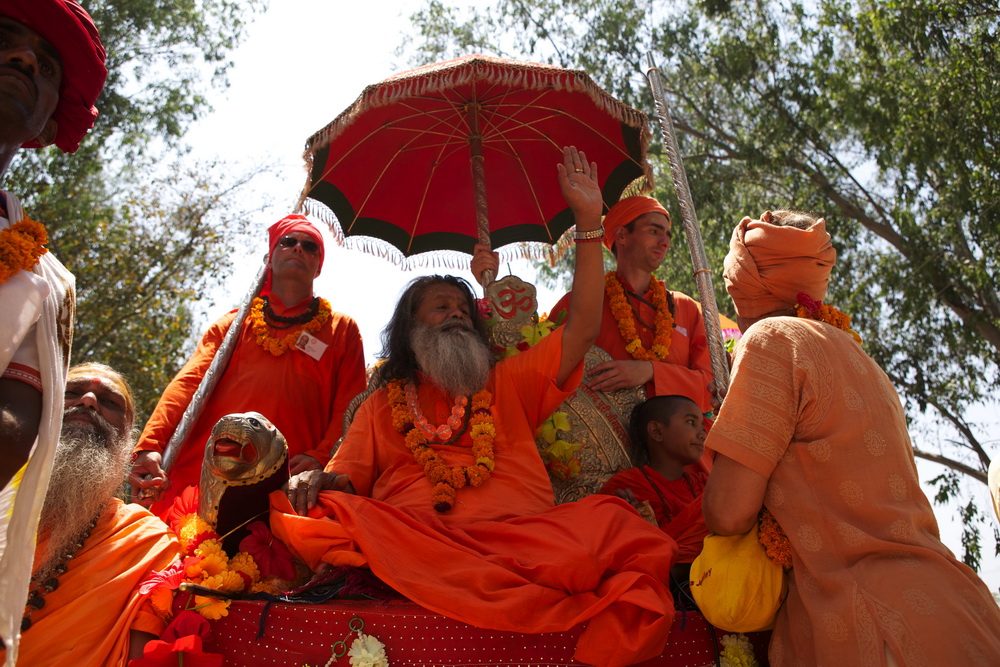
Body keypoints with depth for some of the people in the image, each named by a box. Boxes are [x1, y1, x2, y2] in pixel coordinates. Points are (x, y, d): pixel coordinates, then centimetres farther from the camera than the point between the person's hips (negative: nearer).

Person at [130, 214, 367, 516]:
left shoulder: (343, 330, 21)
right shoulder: (233, 324, 24)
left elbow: (349, 409, 11)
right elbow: (189, 381, 9)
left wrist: (321, 457, -9)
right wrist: (150, 446, -8)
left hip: (292, 480, -1)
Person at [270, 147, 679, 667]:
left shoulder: (507, 384, 27)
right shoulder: (382, 405, 26)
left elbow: (582, 328, 17)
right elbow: (348, 478, 15)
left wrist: (589, 221, 13)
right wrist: (323, 481, -12)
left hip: (522, 533, 0)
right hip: (408, 535, 1)